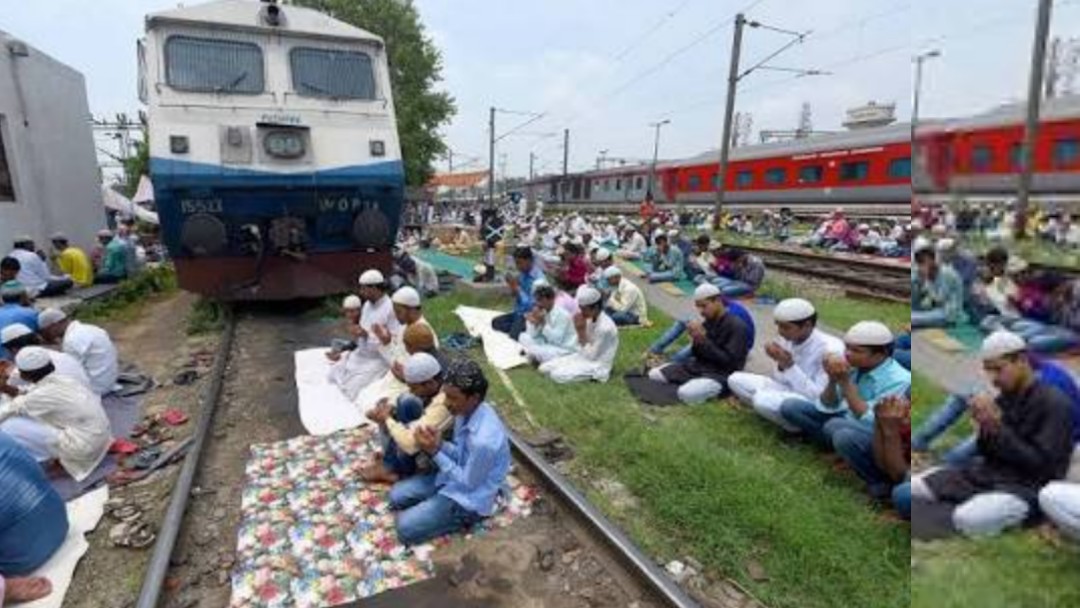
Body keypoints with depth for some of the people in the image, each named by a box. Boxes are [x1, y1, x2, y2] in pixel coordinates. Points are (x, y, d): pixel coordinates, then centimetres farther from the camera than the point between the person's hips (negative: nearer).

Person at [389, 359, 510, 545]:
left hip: (469, 498, -8)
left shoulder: (484, 439, -37)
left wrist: (435, 452, -24)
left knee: (405, 528, -9)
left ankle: (462, 517, 3)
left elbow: (468, 483, -23)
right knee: (396, 495, 8)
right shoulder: (468, 411, -11)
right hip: (455, 475, 8)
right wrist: (440, 444, -17)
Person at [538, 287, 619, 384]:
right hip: (585, 357, 9)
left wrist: (581, 331, -21)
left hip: (597, 366, -9)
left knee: (557, 375, -24)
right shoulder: (590, 319, 1)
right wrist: (580, 331, -11)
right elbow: (583, 347, 6)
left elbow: (591, 356, -21)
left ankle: (591, 376, -5)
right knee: (544, 368, -1)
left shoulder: (605, 327, -25)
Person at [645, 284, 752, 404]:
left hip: (721, 375, -7)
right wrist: (696, 341, -11)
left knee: (686, 393, -34)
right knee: (653, 374, -2)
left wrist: (704, 340, -21)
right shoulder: (707, 323, 7)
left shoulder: (737, 326, -14)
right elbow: (697, 355, 11)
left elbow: (729, 362, -19)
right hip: (699, 366, 7)